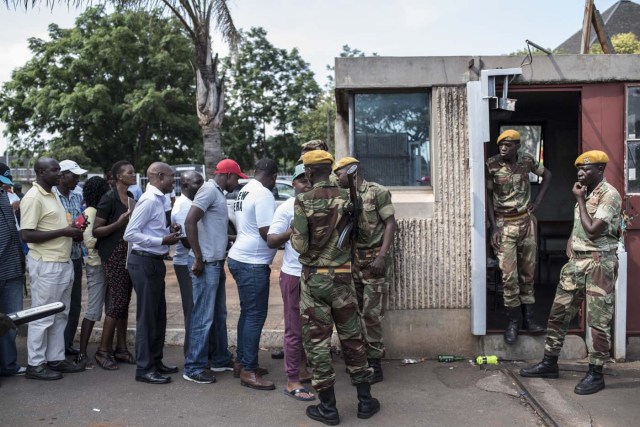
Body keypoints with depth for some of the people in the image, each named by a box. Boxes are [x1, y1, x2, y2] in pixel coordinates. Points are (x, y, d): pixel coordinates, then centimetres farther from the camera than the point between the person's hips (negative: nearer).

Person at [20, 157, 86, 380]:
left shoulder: (53, 195, 14)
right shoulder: (33, 197, -15)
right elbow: (27, 235, -20)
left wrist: (73, 232, 4)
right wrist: (63, 232, -20)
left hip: (63, 263, 9)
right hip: (46, 265, -9)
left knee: (60, 315, 14)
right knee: (43, 317, 0)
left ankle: (55, 359, 24)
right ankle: (35, 364, 11)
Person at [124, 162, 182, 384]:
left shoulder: (158, 200, 12)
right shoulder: (149, 200, -17)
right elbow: (130, 233, -22)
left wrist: (168, 231, 2)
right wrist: (163, 240, -21)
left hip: (154, 262, 10)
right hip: (144, 263, -10)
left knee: (159, 315, 17)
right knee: (147, 317, -1)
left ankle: (155, 361, 29)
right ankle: (144, 368, 9)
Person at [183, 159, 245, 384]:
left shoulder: (218, 193, 15)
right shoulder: (209, 190, -14)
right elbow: (190, 221, -23)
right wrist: (198, 258, -21)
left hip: (215, 262, 10)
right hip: (206, 263, -10)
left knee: (219, 314, 17)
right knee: (204, 317, -4)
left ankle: (221, 359, 29)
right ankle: (193, 368, 6)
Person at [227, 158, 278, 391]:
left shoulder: (244, 192, 14)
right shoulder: (263, 194, -16)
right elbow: (267, 232, -20)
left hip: (240, 258, 10)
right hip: (252, 263, -10)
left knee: (248, 312, 17)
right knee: (256, 315, -4)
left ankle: (242, 362, 25)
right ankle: (248, 370, 1)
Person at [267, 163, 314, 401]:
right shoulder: (287, 208, -7)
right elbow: (271, 241, -10)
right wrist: (291, 232, -26)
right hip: (294, 275, -6)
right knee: (295, 330, 0)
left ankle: (303, 370, 32)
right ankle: (292, 381, 9)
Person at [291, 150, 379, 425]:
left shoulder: (303, 201, -11)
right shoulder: (346, 199, 0)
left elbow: (300, 245, -14)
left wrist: (293, 235, 6)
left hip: (314, 278, -3)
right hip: (342, 276, 3)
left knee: (317, 340, 5)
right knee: (352, 337, 13)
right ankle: (365, 401, 20)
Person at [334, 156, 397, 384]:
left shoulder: (377, 192, -7)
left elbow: (390, 224, -10)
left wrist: (382, 256, -18)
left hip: (374, 259, -6)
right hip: (355, 259, 6)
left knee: (371, 313, -4)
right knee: (355, 310, 7)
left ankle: (374, 365, 6)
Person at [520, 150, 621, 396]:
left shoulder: (609, 195, -12)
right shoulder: (585, 193, 15)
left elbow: (593, 230, -20)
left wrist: (580, 200, -12)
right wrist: (570, 242, 6)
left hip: (599, 262, -8)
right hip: (576, 260, 9)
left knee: (598, 320, -1)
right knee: (558, 313, 10)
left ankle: (595, 374, 9)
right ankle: (549, 364, 20)